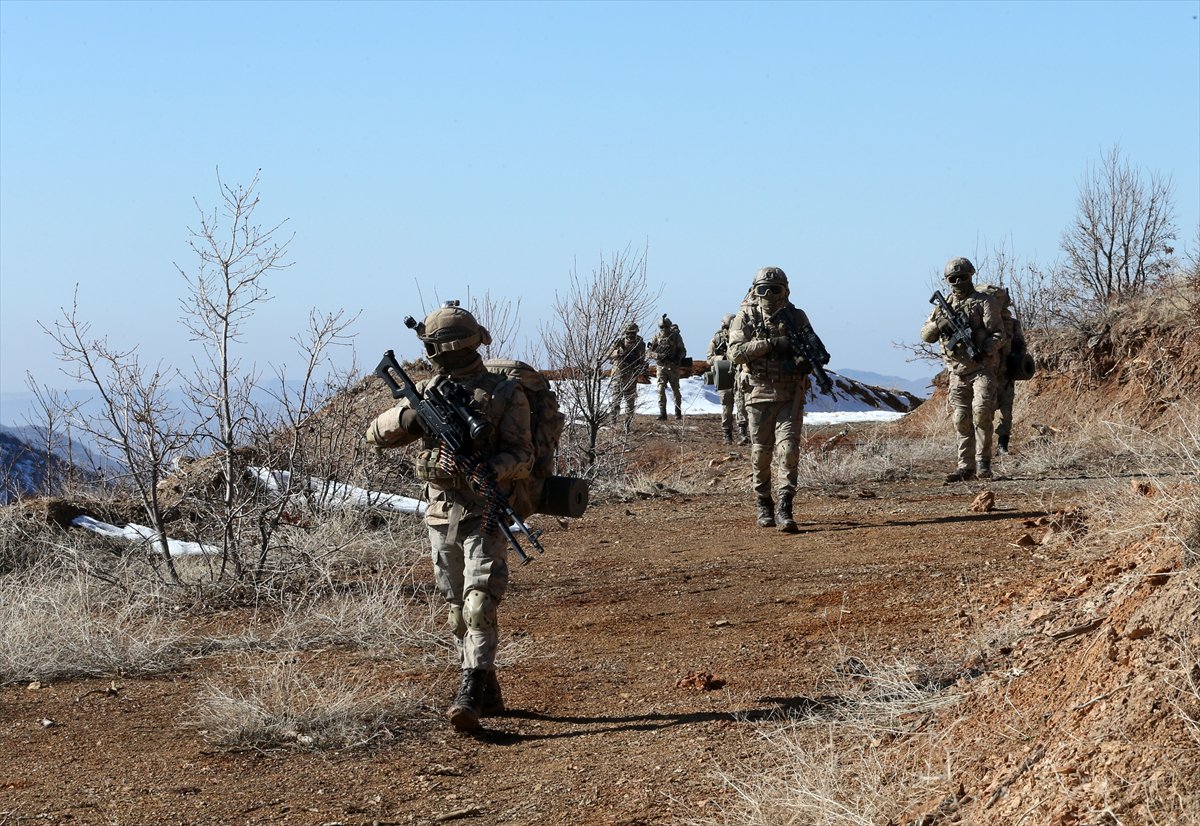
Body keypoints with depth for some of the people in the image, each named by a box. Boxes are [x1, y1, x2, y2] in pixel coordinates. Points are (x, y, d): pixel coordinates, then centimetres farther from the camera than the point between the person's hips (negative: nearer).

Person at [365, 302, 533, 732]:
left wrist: (485, 469, -27)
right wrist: (411, 413, -14)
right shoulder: (427, 393, 10)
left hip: (484, 515, -5)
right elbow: (378, 433, 6)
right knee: (458, 611, 10)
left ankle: (469, 697, -19)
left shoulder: (506, 394, -3)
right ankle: (487, 693, 20)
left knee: (480, 606, -15)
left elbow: (522, 456, -8)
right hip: (441, 516, 6)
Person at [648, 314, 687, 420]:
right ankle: (662, 414, -11)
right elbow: (649, 350, 3)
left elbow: (683, 351, 1)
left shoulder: (676, 336, -4)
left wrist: (678, 358, -19)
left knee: (675, 390, 9)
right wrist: (658, 356, -15)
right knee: (661, 390, -10)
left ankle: (678, 413, 22)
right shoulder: (657, 336, 1)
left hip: (673, 367, -1)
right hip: (661, 367, 1)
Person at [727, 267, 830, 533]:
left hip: (790, 394, 0)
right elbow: (736, 352, -11)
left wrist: (809, 358, -16)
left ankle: (784, 509, -13)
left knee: (788, 449, -11)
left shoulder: (795, 316, 6)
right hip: (759, 393, 0)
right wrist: (770, 344, -19)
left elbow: (814, 345, 7)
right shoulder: (745, 318, 1)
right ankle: (764, 506, 21)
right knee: (760, 453, 6)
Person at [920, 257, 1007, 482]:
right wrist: (939, 323, -11)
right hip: (957, 371, 5)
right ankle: (966, 467, 7)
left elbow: (999, 334, -8)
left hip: (982, 368, -5)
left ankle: (983, 462, -12)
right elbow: (926, 335, 9)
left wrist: (986, 350, -26)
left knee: (981, 412, -20)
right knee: (962, 420, 3)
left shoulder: (985, 302, -2)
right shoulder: (944, 305, 13)